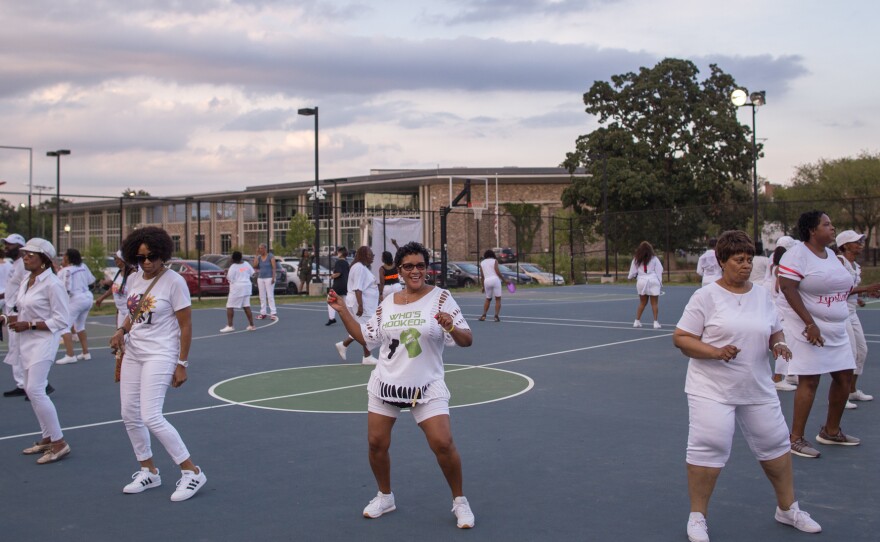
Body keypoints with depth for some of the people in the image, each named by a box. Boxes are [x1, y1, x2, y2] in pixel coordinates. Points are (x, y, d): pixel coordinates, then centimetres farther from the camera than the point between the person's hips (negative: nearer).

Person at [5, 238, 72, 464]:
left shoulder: (52, 284, -15)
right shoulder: (25, 281, 10)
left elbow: (62, 320, -15)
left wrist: (29, 325, -19)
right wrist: (8, 319, 2)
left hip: (44, 341, -9)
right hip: (27, 341, 9)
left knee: (35, 389, -15)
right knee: (32, 390, 12)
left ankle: (59, 442, -7)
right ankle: (48, 438, 24)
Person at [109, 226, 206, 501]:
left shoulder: (174, 282, -13)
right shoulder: (133, 280, 8)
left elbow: (186, 326, -11)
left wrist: (182, 364, -12)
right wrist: (122, 331, 0)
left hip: (160, 355, -8)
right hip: (133, 353, 8)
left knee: (151, 417, -16)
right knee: (130, 415, 8)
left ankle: (192, 472, -4)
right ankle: (149, 471, 26)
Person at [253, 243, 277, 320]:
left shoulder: (270, 256, -2)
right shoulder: (259, 257, 11)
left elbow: (274, 267, -7)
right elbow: (255, 265, -4)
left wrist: (273, 277, -16)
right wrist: (257, 254, -2)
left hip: (269, 278, -5)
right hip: (260, 278, 5)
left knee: (270, 296, -9)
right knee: (262, 296, 6)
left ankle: (273, 313, -9)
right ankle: (263, 313, 9)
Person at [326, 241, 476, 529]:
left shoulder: (440, 297, -9)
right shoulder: (388, 302, 5)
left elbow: (466, 341, -12)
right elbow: (366, 337, 14)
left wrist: (451, 327, -33)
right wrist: (343, 311, 7)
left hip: (426, 388, -4)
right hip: (386, 384, 4)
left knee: (443, 444, -13)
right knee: (377, 443, 6)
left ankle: (459, 502, 10)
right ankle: (385, 497, 31)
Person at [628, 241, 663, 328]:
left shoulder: (636, 260, 4)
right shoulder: (654, 259, -1)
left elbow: (632, 273, 7)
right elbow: (659, 271, -2)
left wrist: (629, 277, 28)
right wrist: (660, 282, 4)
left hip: (641, 281, 3)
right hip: (653, 281, -3)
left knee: (642, 303, 16)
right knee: (654, 303, 2)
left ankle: (637, 321, 16)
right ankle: (656, 322, -3)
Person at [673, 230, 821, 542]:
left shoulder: (762, 295, 7)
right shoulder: (705, 297, -9)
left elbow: (775, 331, 18)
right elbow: (680, 338, -10)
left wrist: (778, 343, -6)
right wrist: (715, 352, -25)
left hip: (758, 389, 5)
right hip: (712, 390, -5)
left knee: (775, 445, 14)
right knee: (708, 449, -9)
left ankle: (788, 509, 35)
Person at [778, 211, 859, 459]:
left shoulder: (830, 254, 13)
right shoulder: (797, 254, -14)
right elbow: (787, 288, -21)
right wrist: (810, 323, -25)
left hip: (836, 330, 9)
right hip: (809, 329, -9)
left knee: (844, 378, 12)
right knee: (809, 382, -9)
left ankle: (831, 431, 29)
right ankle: (796, 439, 2)